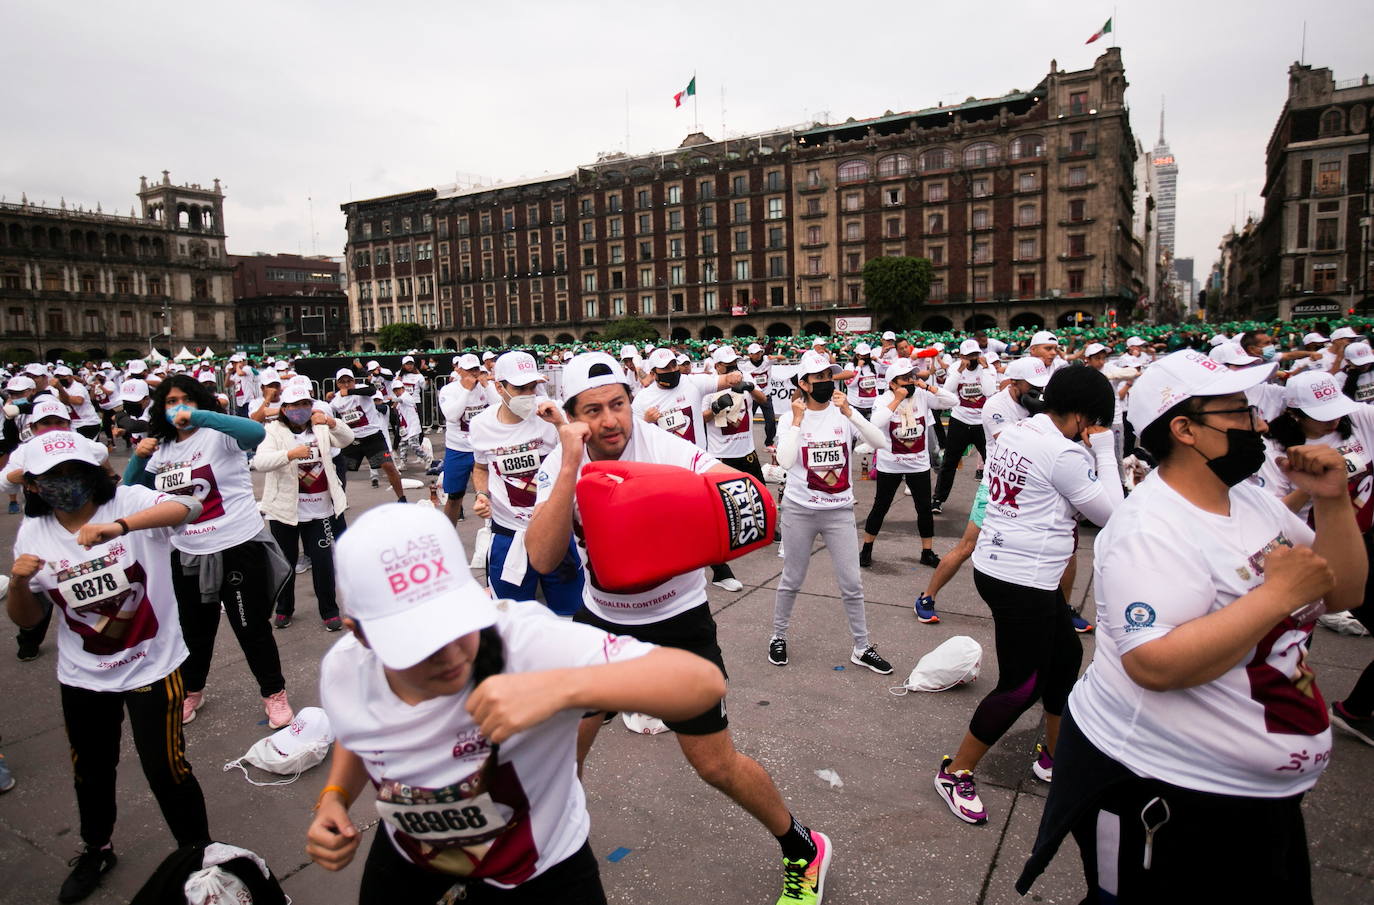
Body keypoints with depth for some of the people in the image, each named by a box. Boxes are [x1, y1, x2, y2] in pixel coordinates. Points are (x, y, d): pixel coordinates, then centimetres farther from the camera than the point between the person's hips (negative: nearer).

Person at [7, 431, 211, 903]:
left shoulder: (130, 502, -17)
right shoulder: (32, 532, -3)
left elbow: (187, 507, -40)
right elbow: (26, 618, 4)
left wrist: (120, 526, -54)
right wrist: (18, 582, -17)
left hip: (152, 666, -4)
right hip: (81, 675, 5)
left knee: (165, 768, 5)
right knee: (91, 769, 24)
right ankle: (96, 849, 51)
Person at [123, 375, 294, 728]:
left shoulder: (218, 434, -9)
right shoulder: (161, 448, 12)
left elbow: (256, 432, -30)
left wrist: (196, 417, -31)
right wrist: (139, 458, -3)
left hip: (237, 546, -6)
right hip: (186, 553, 6)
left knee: (252, 628, 2)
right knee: (194, 630, 22)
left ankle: (274, 693, 19)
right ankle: (191, 691, 43)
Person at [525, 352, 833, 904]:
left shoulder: (670, 452, -23)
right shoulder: (559, 466, -13)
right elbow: (543, 560, -28)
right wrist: (572, 465, -36)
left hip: (677, 623, -3)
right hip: (601, 618, 4)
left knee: (716, 764, 3)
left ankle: (803, 850, 29)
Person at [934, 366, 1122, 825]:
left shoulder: (1012, 434, 7)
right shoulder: (1063, 453, -19)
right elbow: (1110, 513, -9)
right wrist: (1105, 453, -3)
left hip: (997, 564, 10)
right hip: (1023, 580, -10)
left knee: (1066, 654, 23)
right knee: (1022, 685, 2)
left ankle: (1054, 754, 39)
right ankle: (956, 772, 14)